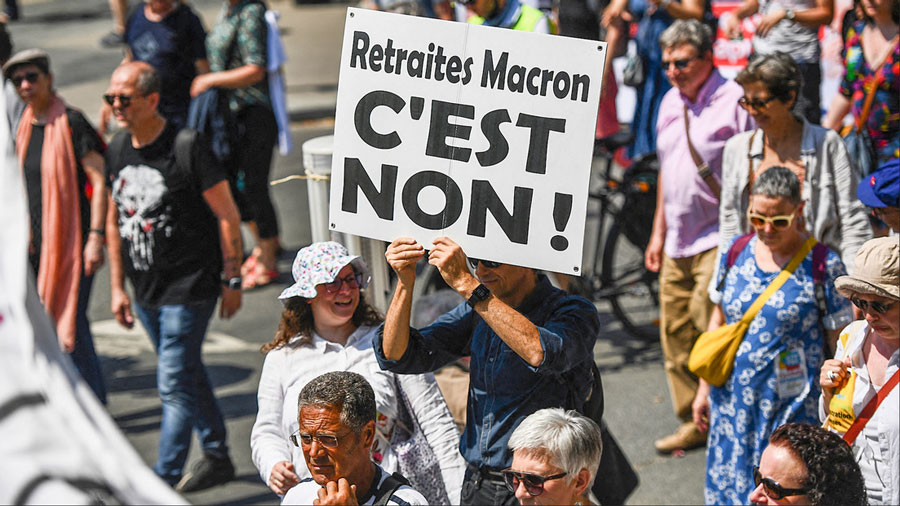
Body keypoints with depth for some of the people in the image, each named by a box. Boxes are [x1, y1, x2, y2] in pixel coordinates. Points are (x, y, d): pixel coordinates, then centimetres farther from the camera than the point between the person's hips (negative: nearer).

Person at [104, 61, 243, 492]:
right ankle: (217, 458, 32)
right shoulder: (117, 150, 4)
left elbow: (227, 215, -11)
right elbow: (114, 220, 13)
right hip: (146, 290, 7)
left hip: (190, 287, -7)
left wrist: (232, 281, -10)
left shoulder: (187, 148, -16)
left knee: (175, 384, -7)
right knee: (188, 375, 18)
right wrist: (117, 286, 11)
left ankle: (163, 481, -2)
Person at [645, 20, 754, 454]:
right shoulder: (670, 104, 14)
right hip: (678, 241, 8)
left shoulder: (734, 101, -10)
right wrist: (658, 233, 22)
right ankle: (693, 422, 19)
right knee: (676, 333, 8)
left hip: (720, 237, -7)